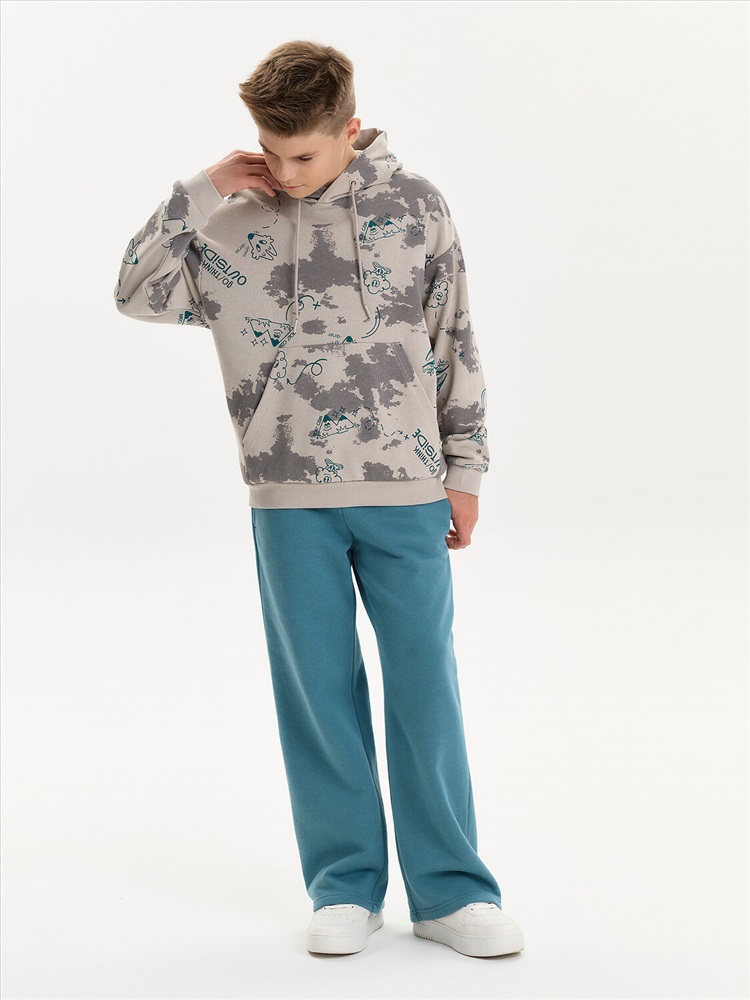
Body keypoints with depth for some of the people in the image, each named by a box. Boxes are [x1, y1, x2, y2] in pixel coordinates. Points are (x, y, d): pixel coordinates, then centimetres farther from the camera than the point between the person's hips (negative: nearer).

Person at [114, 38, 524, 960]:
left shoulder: (412, 204, 3)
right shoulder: (235, 223, 5)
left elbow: (456, 344, 6)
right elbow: (137, 290, 3)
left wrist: (464, 470, 5)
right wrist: (202, 189, -3)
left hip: (405, 489, -1)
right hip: (289, 497, 1)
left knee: (425, 684, 2)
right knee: (317, 688, 6)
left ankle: (450, 890, 12)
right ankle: (346, 884, 19)